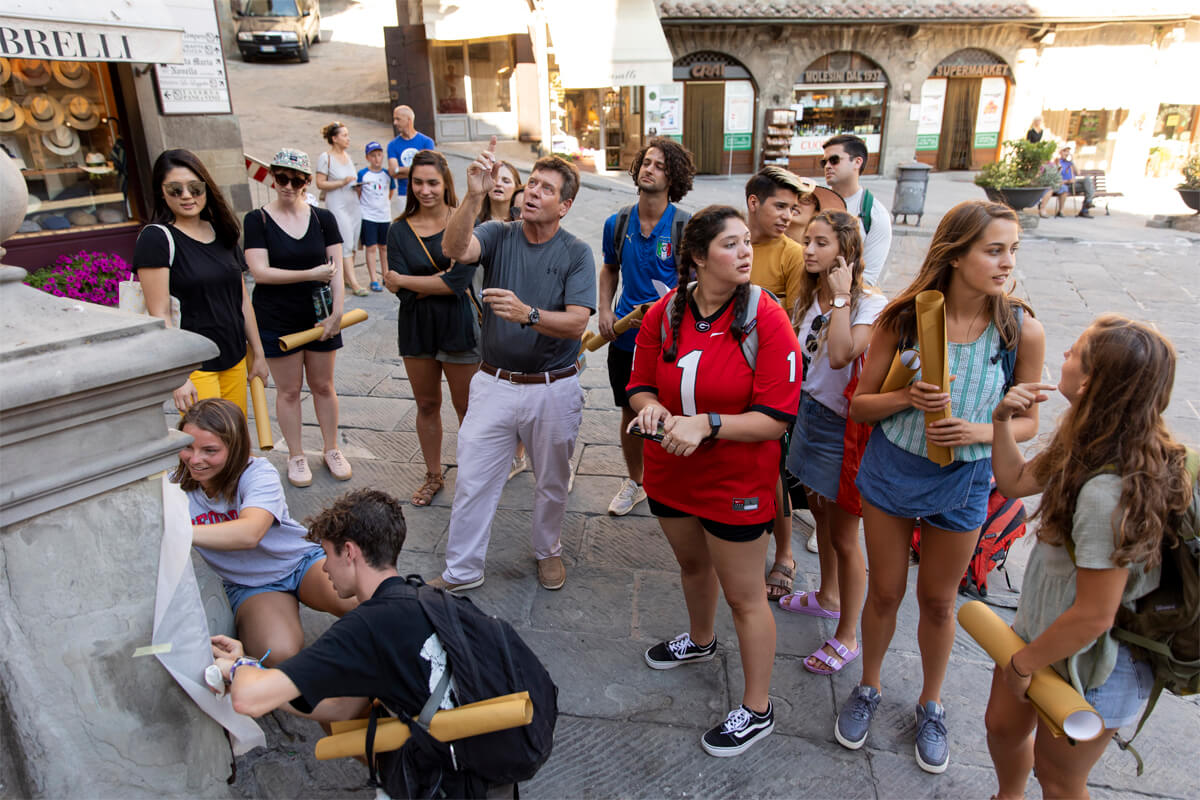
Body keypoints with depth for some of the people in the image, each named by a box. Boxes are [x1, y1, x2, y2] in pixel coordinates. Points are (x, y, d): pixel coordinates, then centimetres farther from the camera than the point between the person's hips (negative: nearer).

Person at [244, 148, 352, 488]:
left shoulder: (323, 218, 2)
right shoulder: (257, 220, -5)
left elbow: (336, 270, 0)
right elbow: (260, 271, -14)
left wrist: (336, 313, -9)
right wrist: (311, 274, -18)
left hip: (319, 317, 2)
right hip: (277, 320, -2)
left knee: (323, 385, 11)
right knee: (288, 390, 7)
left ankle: (332, 450, 25)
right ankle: (296, 456, 20)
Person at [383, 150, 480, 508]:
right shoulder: (399, 230, 0)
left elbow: (460, 280, -19)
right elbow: (401, 292, -8)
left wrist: (403, 280, -11)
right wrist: (442, 282, -19)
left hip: (458, 328, -3)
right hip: (416, 329, 4)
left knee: (466, 407, 6)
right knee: (426, 405, 16)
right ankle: (433, 475, 33)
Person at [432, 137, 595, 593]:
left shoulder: (576, 253, -6)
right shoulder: (498, 235, -1)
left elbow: (577, 323, -17)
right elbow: (455, 249, -23)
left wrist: (527, 313, -33)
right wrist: (474, 196, -35)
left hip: (554, 389, -1)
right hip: (495, 384, 1)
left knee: (552, 482, 17)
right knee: (473, 481, 7)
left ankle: (547, 550, 43)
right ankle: (462, 571, 24)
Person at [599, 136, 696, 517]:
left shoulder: (685, 227, -10)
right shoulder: (617, 223, 2)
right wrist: (605, 311, 3)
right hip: (626, 338, 4)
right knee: (631, 413, 16)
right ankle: (634, 481, 36)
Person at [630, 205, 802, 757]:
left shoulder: (766, 319, -19)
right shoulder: (664, 314, -6)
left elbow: (775, 419, -22)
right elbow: (641, 386, 2)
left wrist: (706, 424, -31)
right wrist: (653, 409, -21)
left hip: (737, 482, -5)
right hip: (671, 472, 5)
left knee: (744, 595, 8)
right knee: (692, 563, 29)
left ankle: (756, 711, 29)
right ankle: (701, 640, 59)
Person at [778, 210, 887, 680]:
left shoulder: (870, 304, -17)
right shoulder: (809, 295, 6)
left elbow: (840, 355, -34)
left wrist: (841, 296, -26)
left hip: (843, 425, -8)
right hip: (808, 413, 8)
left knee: (843, 536, 2)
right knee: (820, 513, 24)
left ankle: (847, 637, 18)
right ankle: (828, 596, 46)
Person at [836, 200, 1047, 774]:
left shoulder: (1023, 332, -12)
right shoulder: (902, 318, -13)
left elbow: (1027, 422, -1)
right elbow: (859, 405, -6)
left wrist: (981, 431, -22)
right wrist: (906, 397, -26)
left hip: (962, 483, 0)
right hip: (890, 472, 0)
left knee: (938, 600, 17)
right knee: (884, 592, 15)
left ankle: (931, 704, 43)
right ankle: (868, 688, 42)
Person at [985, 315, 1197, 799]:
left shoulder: (1109, 493, -37)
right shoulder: (1091, 447, -8)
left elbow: (1093, 616, -30)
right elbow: (1016, 482, 9)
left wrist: (1024, 663, -14)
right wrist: (1003, 420, -7)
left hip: (1090, 665, -8)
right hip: (1043, 626, 8)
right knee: (1003, 726, 28)